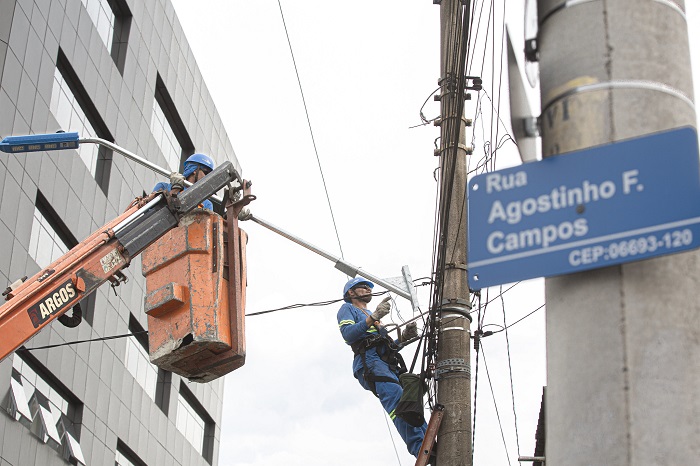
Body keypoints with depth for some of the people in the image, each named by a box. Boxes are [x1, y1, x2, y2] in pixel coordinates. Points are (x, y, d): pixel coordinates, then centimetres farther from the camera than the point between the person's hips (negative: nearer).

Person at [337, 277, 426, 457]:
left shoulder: (370, 317, 42)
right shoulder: (347, 309, 18)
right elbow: (348, 334, -4)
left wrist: (404, 337, 16)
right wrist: (373, 317, -14)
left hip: (389, 364, 8)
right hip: (369, 361, -8)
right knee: (398, 400, -30)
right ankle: (422, 452, -44)